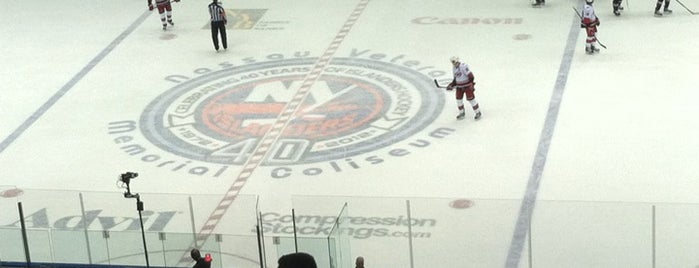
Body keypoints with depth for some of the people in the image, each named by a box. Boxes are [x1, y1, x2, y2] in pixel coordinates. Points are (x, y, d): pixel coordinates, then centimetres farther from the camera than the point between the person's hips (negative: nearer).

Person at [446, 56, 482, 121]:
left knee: (470, 98, -6)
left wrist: (471, 83, -25)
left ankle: (478, 112, 5)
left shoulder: (463, 66, -20)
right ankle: (462, 113, 25)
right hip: (459, 86, 8)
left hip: (467, 85, -8)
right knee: (458, 99, 8)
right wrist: (451, 85, 8)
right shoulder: (455, 68, 9)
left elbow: (470, 75, -23)